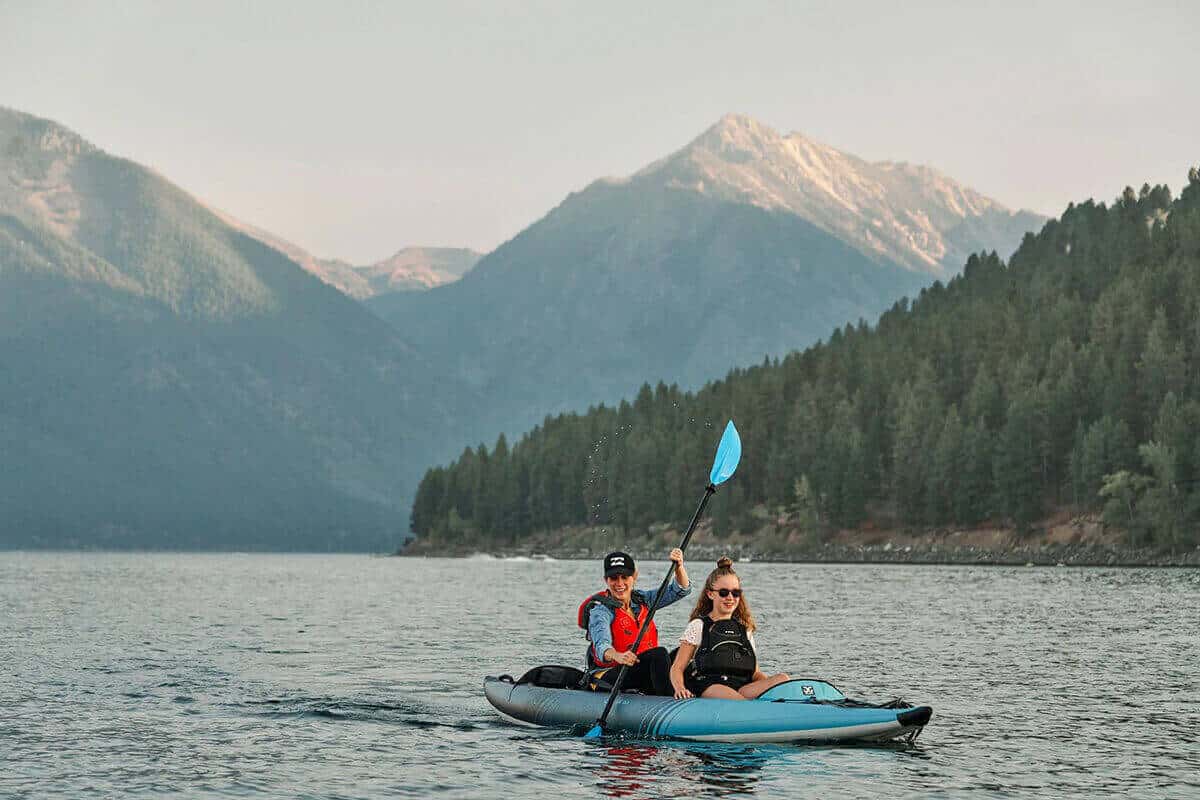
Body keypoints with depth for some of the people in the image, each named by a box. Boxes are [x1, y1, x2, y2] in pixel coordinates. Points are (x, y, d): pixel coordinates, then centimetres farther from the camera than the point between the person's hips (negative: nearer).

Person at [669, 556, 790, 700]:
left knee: (783, 678, -24)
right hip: (708, 689, -4)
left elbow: (755, 673, 25)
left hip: (742, 689, 5)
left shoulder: (745, 629, 26)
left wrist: (772, 682, 2)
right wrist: (680, 688, -15)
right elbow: (677, 668, 8)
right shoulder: (698, 626, 13)